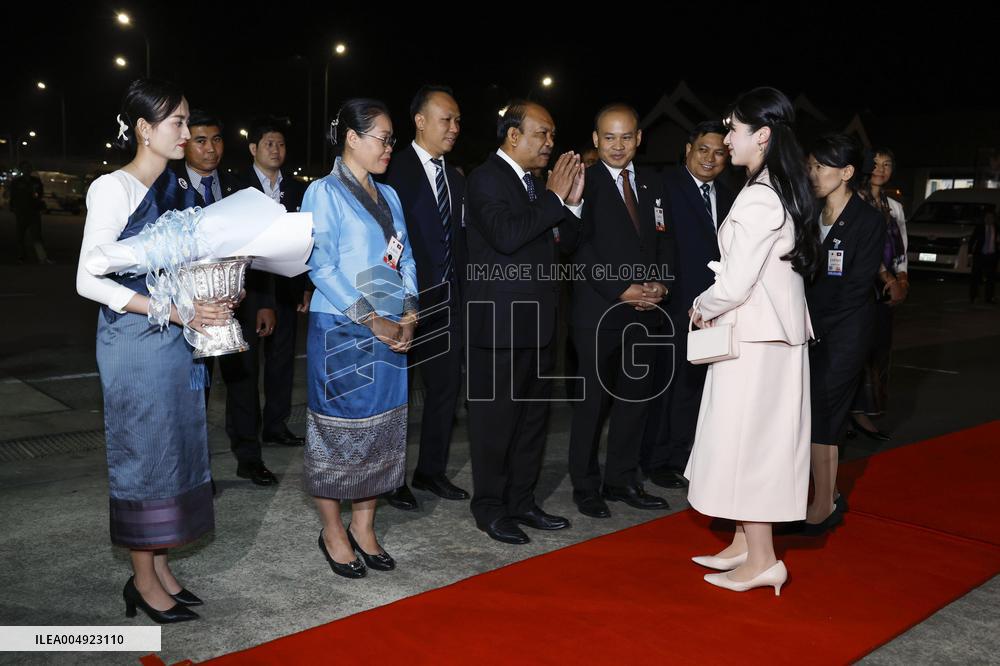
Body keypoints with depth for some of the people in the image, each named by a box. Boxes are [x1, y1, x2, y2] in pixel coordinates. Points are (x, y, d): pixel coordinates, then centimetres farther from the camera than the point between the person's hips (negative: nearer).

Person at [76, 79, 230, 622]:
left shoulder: (178, 190, 10)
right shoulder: (114, 188, -11)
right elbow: (89, 280, -15)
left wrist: (214, 301, -1)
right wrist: (173, 310, -20)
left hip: (177, 338, 7)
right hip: (134, 339, -7)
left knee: (175, 449, 11)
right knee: (142, 452, 2)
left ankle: (159, 567, 25)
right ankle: (144, 581, 17)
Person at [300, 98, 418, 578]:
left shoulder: (388, 196, 14)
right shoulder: (324, 193, -6)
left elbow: (405, 259, 13)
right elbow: (321, 265, -14)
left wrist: (407, 316, -2)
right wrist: (372, 320, -16)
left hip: (391, 333, 7)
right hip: (341, 331, -6)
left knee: (381, 431, 10)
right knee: (338, 430, 2)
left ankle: (363, 528, 24)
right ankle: (333, 532, 19)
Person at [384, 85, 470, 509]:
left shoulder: (456, 179, 14)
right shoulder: (394, 170, -9)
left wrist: (462, 293, 8)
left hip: (447, 300, 7)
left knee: (447, 387, 12)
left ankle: (431, 470, 28)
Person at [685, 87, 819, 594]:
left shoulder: (758, 197, -18)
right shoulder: (785, 191, 12)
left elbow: (736, 282, -20)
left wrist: (702, 308, -2)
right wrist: (715, 308, 11)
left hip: (754, 338, -10)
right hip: (777, 331, 10)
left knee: (744, 440, -1)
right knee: (755, 441, 15)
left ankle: (761, 561, 9)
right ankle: (744, 544, 26)